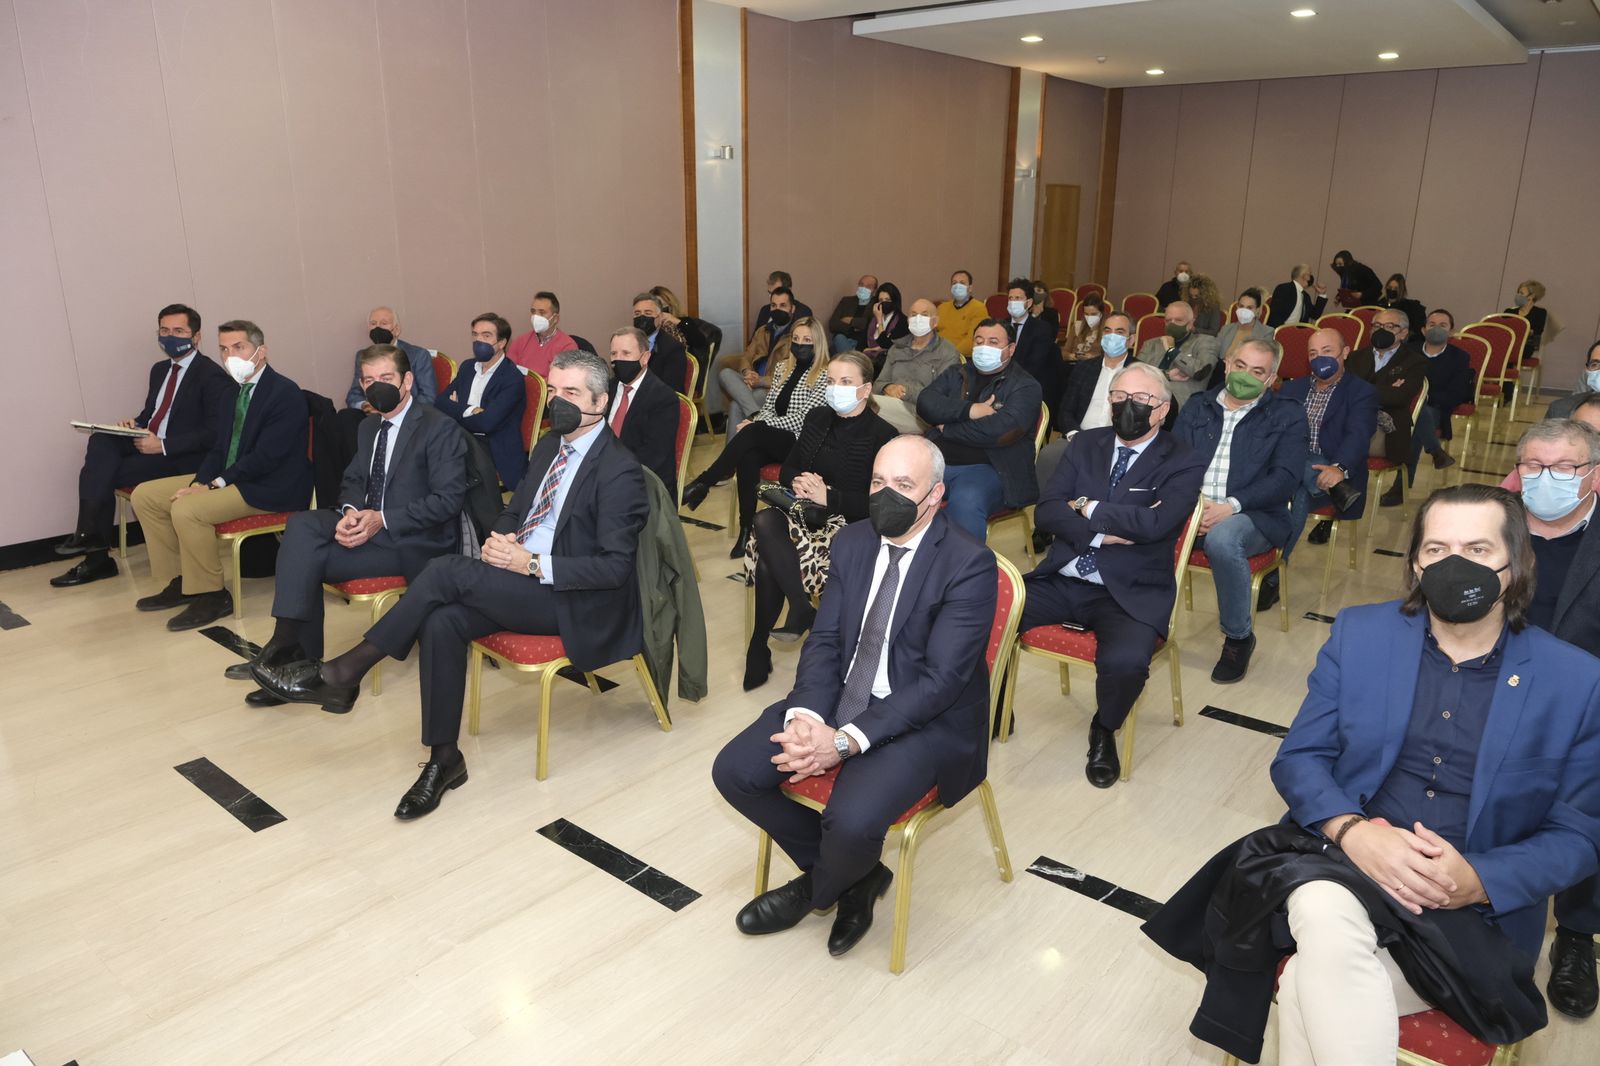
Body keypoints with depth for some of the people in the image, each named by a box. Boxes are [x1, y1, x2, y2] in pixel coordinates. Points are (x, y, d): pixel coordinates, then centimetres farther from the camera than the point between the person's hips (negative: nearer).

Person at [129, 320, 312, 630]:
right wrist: (198, 483, -6)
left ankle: (211, 596, -11)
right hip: (229, 477, 10)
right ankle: (178, 582, 13)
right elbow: (219, 449, 14)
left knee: (186, 509, -28)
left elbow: (265, 457, -21)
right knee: (145, 495, 6)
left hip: (270, 488, -10)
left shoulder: (286, 394, -14)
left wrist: (214, 485, -20)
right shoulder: (232, 395, 14)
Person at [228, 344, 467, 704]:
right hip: (369, 524, 7)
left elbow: (448, 498, -17)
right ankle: (289, 645, -19)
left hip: (415, 542, -7)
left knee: (308, 555, -21)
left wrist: (381, 520, -22)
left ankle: (296, 652, -10)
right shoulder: (369, 426, 15)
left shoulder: (440, 428, -10)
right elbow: (352, 481, 19)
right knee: (303, 525, -20)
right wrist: (350, 512, -6)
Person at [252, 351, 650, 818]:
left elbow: (614, 566, -17)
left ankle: (341, 673, -12)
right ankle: (444, 758, -10)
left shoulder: (620, 471, -13)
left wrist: (533, 564, -22)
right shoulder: (549, 444, 13)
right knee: (441, 623, -21)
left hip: (574, 603, -7)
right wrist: (501, 540, -3)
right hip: (519, 579, 7)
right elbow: (513, 512, 21)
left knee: (449, 570, -25)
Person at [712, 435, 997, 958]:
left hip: (925, 719, -6)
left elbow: (940, 679, -21)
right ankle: (855, 875, 11)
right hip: (840, 697, 7)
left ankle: (815, 889, 10)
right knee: (734, 771, -8)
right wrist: (806, 715, -18)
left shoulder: (970, 566, -17)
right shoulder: (852, 542, 3)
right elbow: (824, 641, 2)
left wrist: (847, 740, -28)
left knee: (851, 820, -30)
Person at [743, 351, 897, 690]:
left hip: (846, 523, -6)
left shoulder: (882, 436, -5)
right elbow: (787, 469, 18)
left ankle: (760, 647, -16)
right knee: (764, 520, -31)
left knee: (769, 562, -30)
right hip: (804, 512, 6)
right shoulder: (817, 418, 13)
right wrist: (796, 483, -5)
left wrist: (828, 497, -19)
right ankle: (802, 608, -25)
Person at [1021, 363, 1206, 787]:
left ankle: (1104, 732, 3)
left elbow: (1153, 523, -20)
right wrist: (1104, 532, -13)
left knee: (1124, 662, -33)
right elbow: (1045, 512, 0)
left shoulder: (1184, 464, -1)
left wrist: (1086, 507, -8)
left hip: (1129, 593, -3)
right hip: (1061, 580, 4)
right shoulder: (1086, 444, 11)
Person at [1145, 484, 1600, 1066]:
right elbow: (1298, 757, 1)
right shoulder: (1360, 633, 2)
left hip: (1475, 912, -1)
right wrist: (1353, 831, -20)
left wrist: (1479, 881, -18)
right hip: (1342, 857, 2)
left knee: (1313, 984, -30)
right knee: (1325, 915, -35)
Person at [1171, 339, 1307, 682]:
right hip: (1192, 509, 3)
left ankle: (1238, 637, -15)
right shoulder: (1198, 408, 19)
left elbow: (1285, 477, -3)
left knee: (1222, 538, -38)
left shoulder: (1287, 416, 10)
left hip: (1253, 516, -3)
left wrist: (1232, 506, -17)